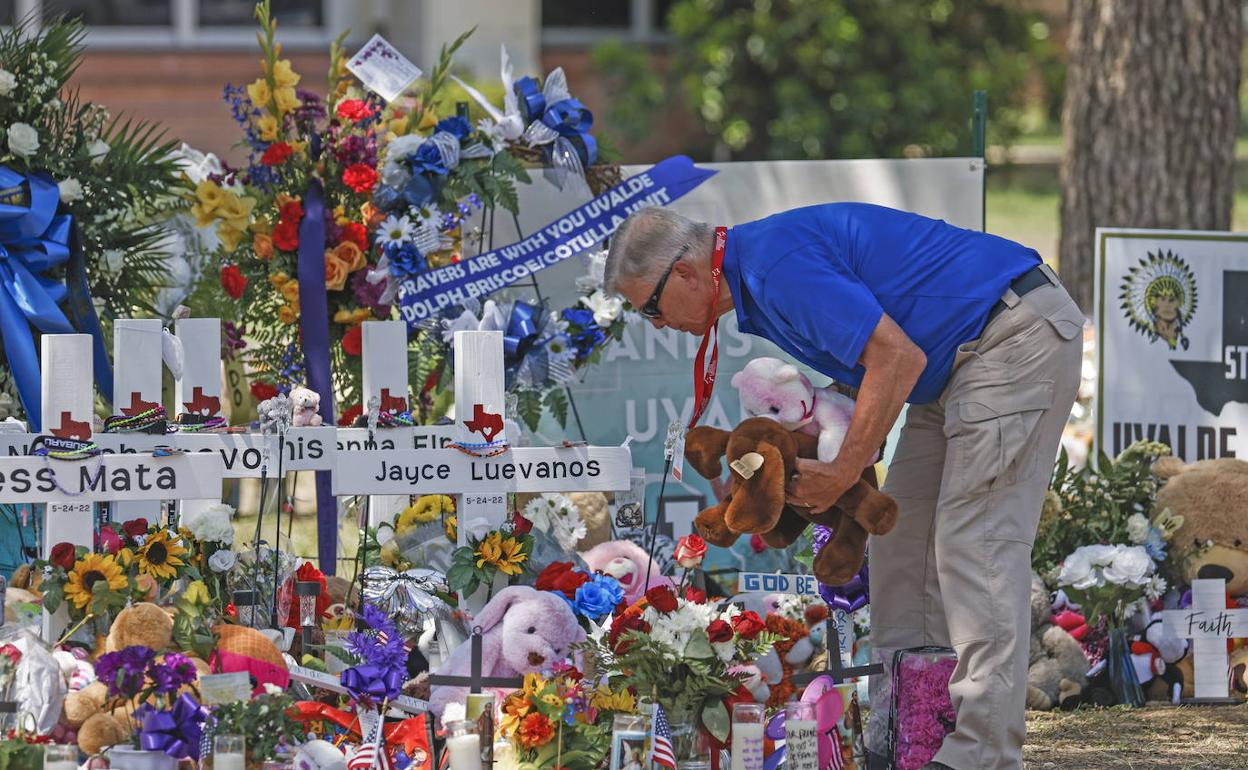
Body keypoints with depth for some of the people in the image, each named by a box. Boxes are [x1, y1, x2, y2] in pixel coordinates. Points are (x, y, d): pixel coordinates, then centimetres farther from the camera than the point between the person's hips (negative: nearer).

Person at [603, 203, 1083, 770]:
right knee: (902, 535, 9)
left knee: (975, 542, -14)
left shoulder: (780, 266, -20)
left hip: (1017, 336, -11)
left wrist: (843, 473, -15)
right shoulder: (756, 282, 13)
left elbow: (898, 359, -24)